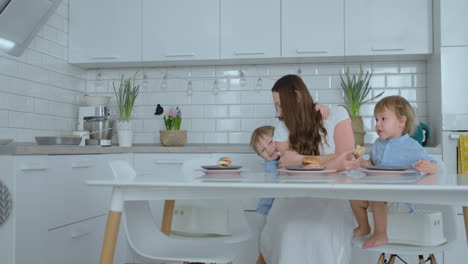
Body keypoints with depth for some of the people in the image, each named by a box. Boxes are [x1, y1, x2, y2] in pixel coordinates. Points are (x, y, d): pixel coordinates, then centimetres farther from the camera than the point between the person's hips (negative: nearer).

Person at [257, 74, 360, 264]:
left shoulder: (337, 115, 0)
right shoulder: (283, 127, 6)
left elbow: (345, 156, -10)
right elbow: (287, 164, -7)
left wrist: (301, 160, -12)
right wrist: (329, 163, -20)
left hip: (331, 197, -2)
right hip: (294, 198, 2)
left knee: (324, 241, -25)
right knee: (287, 235, -21)